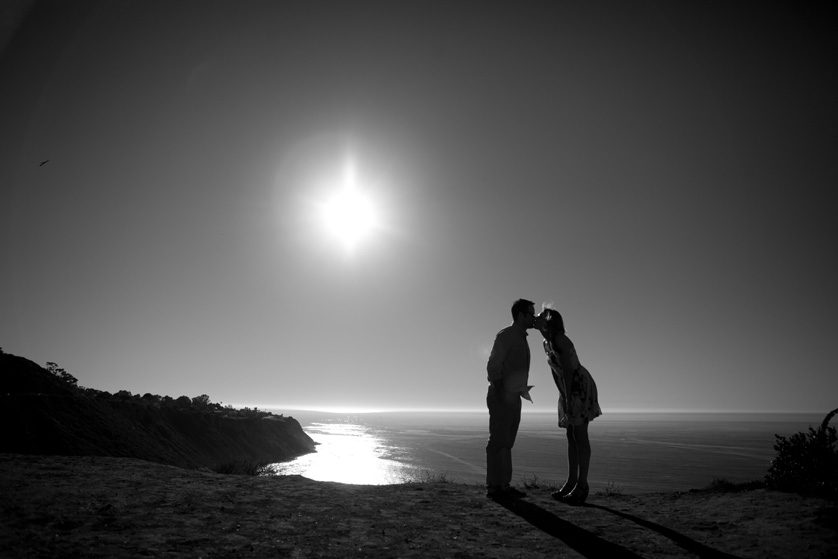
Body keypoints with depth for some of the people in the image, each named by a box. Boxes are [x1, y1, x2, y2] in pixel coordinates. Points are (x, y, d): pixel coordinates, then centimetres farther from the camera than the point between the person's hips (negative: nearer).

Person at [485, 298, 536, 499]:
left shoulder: (521, 339, 18)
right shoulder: (505, 335, -11)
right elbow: (493, 366, -17)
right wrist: (499, 392, -25)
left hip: (513, 398, 9)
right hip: (501, 397, -9)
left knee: (506, 443, 9)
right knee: (498, 442, -7)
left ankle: (504, 486, 12)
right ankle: (493, 487, -4)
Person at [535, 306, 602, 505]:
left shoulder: (559, 338, -18)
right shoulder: (546, 343, 10)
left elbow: (567, 369, -21)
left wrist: (567, 397, -19)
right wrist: (563, 397, 9)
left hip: (581, 386, -9)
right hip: (569, 390, 9)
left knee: (579, 435, -9)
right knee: (571, 436, 7)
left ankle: (582, 485, -5)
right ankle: (571, 483, 11)